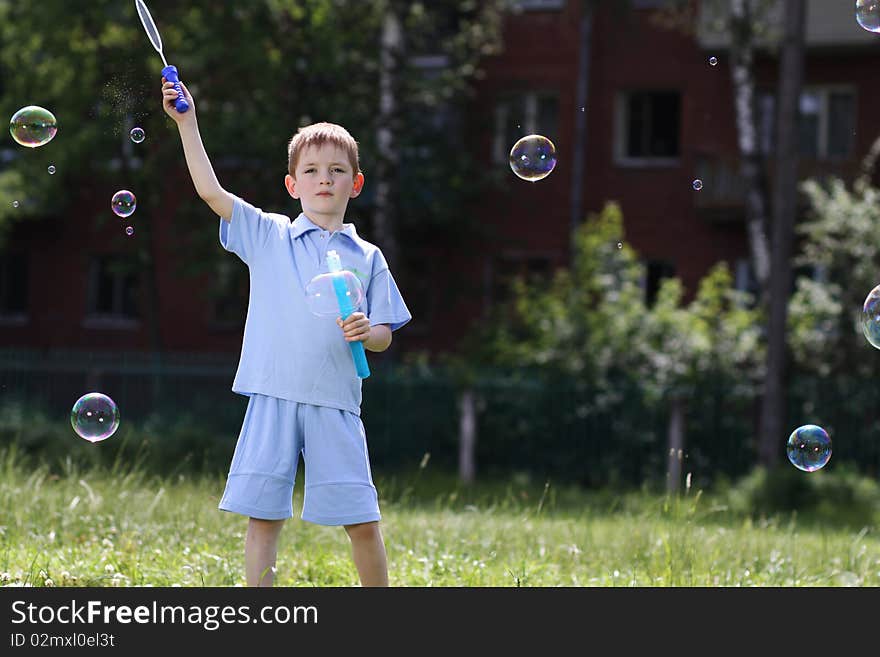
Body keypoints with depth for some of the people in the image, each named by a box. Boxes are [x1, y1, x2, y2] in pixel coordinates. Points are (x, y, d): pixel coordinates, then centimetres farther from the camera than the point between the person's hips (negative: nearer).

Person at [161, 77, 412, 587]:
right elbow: (211, 191, 0)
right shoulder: (267, 235, 8)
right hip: (274, 397, 0)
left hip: (336, 403, 0)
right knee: (263, 516, 0)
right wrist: (187, 123, -5)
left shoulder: (367, 257, 10)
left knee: (363, 522, 1)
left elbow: (385, 336, 11)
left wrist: (367, 333, -12)